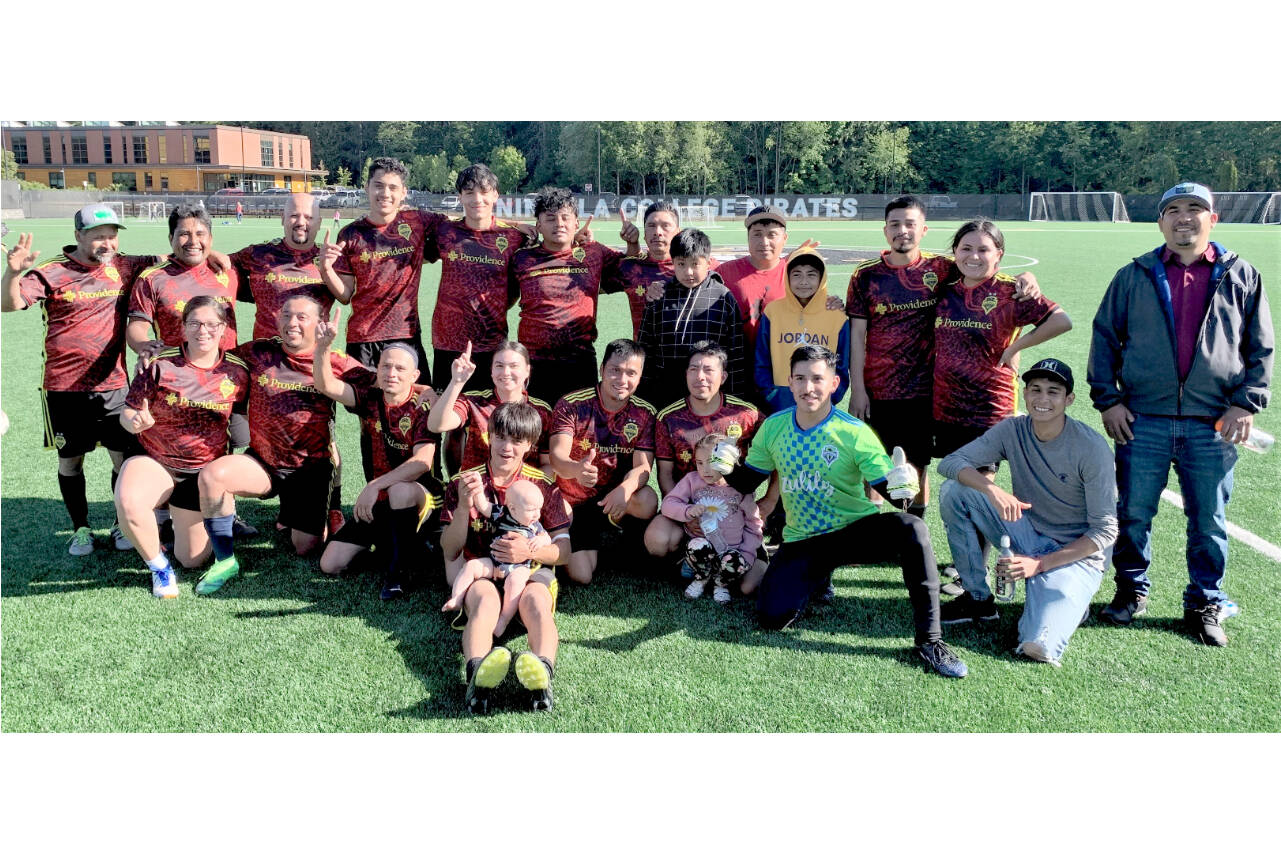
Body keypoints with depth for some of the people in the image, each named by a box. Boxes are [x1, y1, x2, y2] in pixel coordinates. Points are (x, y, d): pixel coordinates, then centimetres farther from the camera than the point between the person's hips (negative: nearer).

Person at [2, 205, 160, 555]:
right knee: (70, 461, 9)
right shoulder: (51, 272, -6)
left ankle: (123, 524, 21)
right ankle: (80, 529, 25)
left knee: (125, 457, 3)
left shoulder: (123, 267, 4)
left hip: (114, 385, 2)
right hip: (64, 388, -2)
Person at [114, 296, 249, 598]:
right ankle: (159, 567, -8)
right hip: (155, 462, -1)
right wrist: (136, 422, -29)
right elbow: (127, 415, -8)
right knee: (127, 502, -37)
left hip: (204, 471, 2)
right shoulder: (160, 364, -11)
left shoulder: (237, 372, -6)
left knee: (192, 559, 8)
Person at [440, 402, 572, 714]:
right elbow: (450, 551, 5)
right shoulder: (463, 482, 9)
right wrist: (464, 506, -12)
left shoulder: (543, 484, 9)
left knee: (536, 602, -36)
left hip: (531, 570, 1)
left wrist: (530, 551, -16)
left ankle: (542, 674, -64)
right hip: (479, 570, 0)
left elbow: (565, 549, 6)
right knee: (485, 600, -37)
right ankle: (478, 674, -67)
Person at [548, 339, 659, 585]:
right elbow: (557, 457, -27)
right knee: (581, 576, -16)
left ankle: (613, 526, 3)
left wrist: (625, 488, -41)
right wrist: (577, 470, -53)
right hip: (574, 502, -2)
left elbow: (643, 467, -16)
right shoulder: (571, 405, -14)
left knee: (648, 501, -32)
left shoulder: (644, 413, -7)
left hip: (614, 497, 2)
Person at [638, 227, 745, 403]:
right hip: (664, 393, 2)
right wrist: (643, 394, 7)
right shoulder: (659, 298, 5)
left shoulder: (723, 298, 0)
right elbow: (646, 349, 10)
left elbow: (736, 353, 2)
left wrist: (735, 397, -1)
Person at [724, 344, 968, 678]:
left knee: (911, 528, -33)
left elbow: (887, 487, -15)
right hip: (801, 540, 3)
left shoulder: (854, 432, -12)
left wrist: (903, 486, -39)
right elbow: (747, 482, 5)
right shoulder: (773, 427, -3)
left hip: (855, 530, -2)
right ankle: (817, 579, 21)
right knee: (772, 617, -16)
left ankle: (930, 639, -23)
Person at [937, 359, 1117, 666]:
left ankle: (1069, 601, 11)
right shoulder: (1012, 430, -5)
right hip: (1027, 535, 4)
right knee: (953, 492, -17)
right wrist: (994, 491, -31)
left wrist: (1039, 564, -21)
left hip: (1076, 554, -4)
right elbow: (950, 462, -12)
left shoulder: (1092, 448, -17)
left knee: (1038, 648, -26)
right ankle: (979, 599, -2)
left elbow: (1105, 531, -14)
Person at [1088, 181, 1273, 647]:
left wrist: (1247, 403, -2)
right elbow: (1104, 338, 8)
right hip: (1142, 422, 0)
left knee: (1209, 523, 8)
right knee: (1133, 515, 7)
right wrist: (1107, 398, -1)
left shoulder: (1242, 276, 7)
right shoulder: (1134, 277, 6)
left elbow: (1261, 348, 9)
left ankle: (1204, 606, 24)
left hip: (1213, 426, 0)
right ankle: (1132, 590, 27)